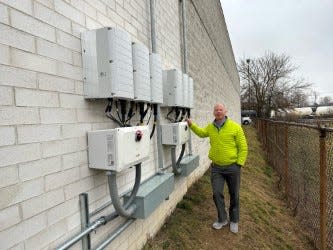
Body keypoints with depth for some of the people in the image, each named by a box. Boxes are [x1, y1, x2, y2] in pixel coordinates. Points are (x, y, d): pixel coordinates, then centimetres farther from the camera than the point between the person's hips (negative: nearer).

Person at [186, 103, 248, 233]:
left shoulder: (235, 127, -10)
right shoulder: (210, 127, 2)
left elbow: (243, 147, -7)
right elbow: (201, 133, 25)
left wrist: (239, 164, -11)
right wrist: (191, 125, 12)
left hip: (232, 167, -2)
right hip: (216, 167, 3)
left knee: (234, 195, 13)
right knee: (217, 194, 3)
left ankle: (234, 220, 34)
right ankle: (222, 219, 27)